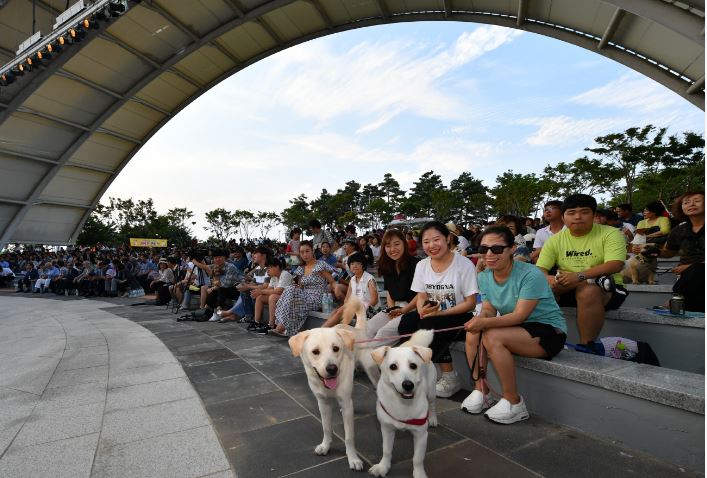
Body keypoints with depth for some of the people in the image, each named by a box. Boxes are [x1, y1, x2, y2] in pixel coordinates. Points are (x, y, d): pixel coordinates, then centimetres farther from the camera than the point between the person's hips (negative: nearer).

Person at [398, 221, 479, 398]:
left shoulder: (464, 264, -12)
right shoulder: (422, 265, 2)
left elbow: (470, 303, -12)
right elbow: (422, 297, 6)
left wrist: (440, 313, -23)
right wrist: (422, 310, -19)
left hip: (460, 316, -5)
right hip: (432, 313, 5)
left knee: (429, 326, -31)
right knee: (406, 322, -23)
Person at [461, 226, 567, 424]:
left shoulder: (531, 274, -23)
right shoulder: (484, 277, -3)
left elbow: (520, 315, -27)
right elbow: (488, 310, -4)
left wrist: (485, 323, -40)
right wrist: (479, 319, -29)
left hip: (549, 332, -6)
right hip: (516, 329, 7)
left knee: (493, 337, -29)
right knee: (472, 333, -16)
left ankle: (514, 403, -13)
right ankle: (480, 390, -1)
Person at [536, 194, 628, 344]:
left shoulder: (610, 233, -6)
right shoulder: (555, 240, 3)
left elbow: (615, 265, -21)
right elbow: (540, 269, -3)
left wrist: (580, 276, -34)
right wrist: (548, 278, -28)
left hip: (606, 289, -3)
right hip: (566, 289, 4)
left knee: (588, 291, -37)